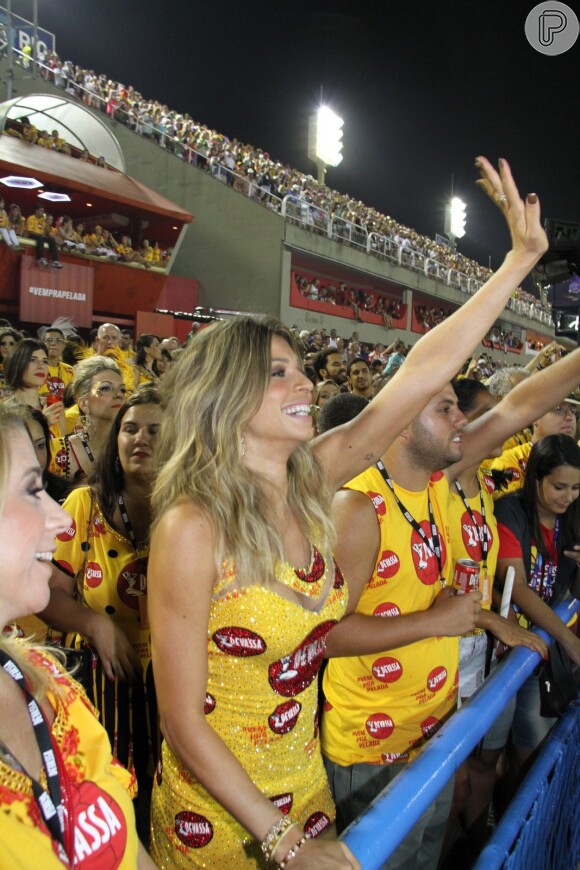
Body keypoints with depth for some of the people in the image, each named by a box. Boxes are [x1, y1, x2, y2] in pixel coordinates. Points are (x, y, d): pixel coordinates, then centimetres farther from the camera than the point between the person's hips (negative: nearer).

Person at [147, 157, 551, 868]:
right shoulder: (193, 528, -27)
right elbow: (182, 721, -21)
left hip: (305, 781, 6)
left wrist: (522, 258, -7)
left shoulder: (310, 481, -10)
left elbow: (419, 376, -9)